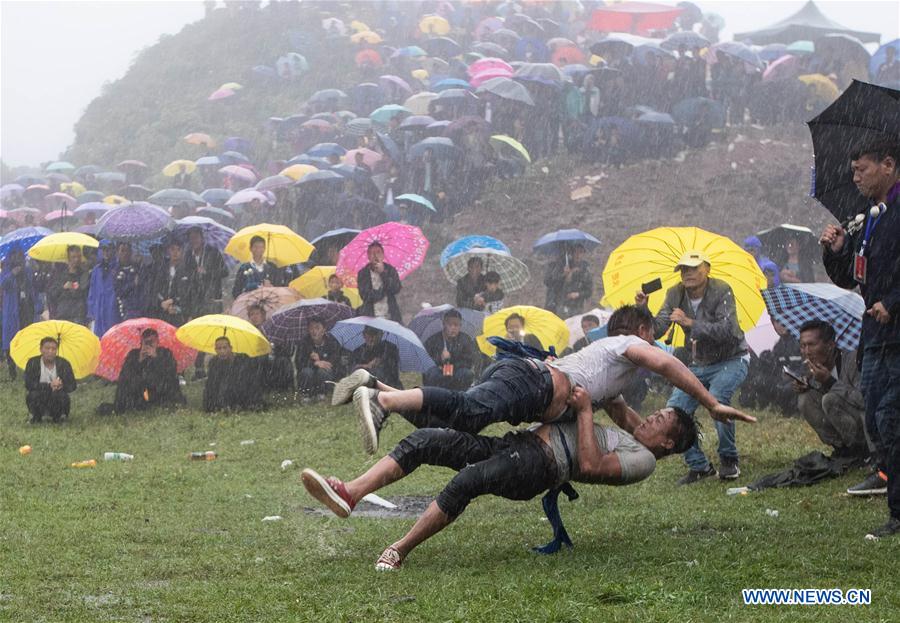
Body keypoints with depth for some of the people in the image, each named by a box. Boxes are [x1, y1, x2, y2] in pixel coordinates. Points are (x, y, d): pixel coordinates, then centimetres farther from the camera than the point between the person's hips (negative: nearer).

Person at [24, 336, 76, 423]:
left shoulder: (63, 363, -3)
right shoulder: (33, 363, -7)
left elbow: (72, 385, -6)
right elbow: (28, 384, -18)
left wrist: (62, 386, -29)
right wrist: (49, 385, -29)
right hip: (39, 401, 0)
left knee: (62, 395, -32)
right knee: (33, 395, -32)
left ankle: (57, 416, 0)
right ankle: (34, 416, 0)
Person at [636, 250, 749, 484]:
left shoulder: (721, 291, -20)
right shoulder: (675, 295, -4)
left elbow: (728, 331, -32)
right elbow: (656, 331, -10)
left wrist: (691, 323, -38)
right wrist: (643, 310, -28)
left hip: (731, 360, -6)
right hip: (698, 365, 6)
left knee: (716, 397, -33)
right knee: (674, 411, -10)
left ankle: (729, 461, -14)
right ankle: (698, 465, 6)